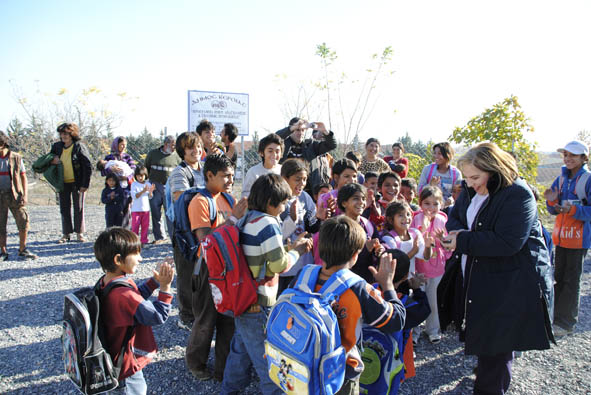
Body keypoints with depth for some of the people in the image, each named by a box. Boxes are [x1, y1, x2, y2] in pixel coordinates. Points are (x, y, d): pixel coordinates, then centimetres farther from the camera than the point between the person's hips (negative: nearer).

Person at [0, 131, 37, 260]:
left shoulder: (16, 158, 1)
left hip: (15, 195, -1)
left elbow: (23, 177, 4)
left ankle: (22, 250, 8)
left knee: (23, 221, -5)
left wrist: (25, 194, -5)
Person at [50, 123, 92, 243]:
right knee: (64, 208, 8)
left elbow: (88, 167, -11)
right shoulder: (57, 146, 5)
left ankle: (80, 233, 14)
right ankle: (66, 234, 17)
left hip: (77, 183, -5)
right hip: (63, 183, 5)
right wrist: (52, 160, -4)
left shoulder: (79, 146, -10)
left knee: (79, 208, 4)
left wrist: (85, 184, -14)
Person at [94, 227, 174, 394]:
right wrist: (165, 286, -26)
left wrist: (155, 279, -1)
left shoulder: (106, 282, -4)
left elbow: (137, 297, 9)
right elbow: (159, 316, -26)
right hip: (127, 365, -9)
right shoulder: (123, 295, -34)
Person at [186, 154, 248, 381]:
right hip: (209, 268, -6)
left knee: (229, 320, 15)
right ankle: (196, 364, 36)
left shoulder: (226, 198, 6)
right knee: (206, 320, 10)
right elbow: (205, 239, -24)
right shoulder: (200, 202, -15)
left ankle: (224, 368, 32)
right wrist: (233, 218, -25)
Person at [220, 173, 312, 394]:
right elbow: (280, 264, -18)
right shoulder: (268, 224, -21)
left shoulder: (247, 219, 5)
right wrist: (297, 251, -1)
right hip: (259, 305, -9)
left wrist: (291, 245, 7)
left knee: (240, 349, 24)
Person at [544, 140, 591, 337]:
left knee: (571, 280, 1)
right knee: (559, 277, 14)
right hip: (561, 235, 6)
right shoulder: (562, 178, 8)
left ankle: (566, 322, 11)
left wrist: (573, 209, -28)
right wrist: (552, 201, -10)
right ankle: (557, 315, 27)